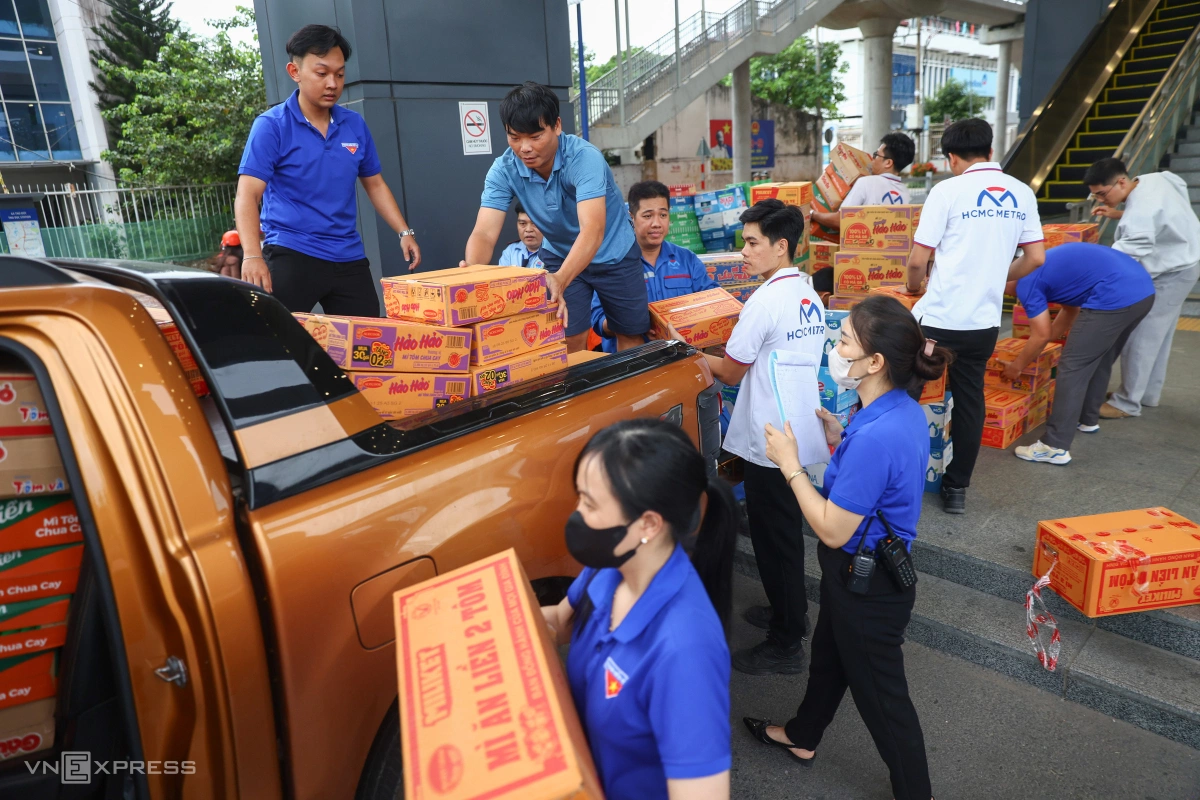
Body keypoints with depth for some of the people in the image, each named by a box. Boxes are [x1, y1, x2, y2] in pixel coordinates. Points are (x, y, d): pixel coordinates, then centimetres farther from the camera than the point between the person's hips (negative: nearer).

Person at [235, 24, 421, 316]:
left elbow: (375, 184, 17)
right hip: (291, 255, -4)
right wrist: (252, 256, -28)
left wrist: (404, 232, 4)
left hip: (349, 258, 4)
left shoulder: (355, 125, 7)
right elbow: (247, 196, -13)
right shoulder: (271, 126, -6)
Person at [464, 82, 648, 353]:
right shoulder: (503, 170, -22)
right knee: (569, 343, -4)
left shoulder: (584, 157, -33)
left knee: (630, 335, 11)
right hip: (560, 255, 2)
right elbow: (484, 233, -29)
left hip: (612, 254, -2)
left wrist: (560, 280, -63)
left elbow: (592, 230, -46)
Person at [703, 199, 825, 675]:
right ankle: (791, 612, 41)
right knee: (787, 531, 23)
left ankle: (785, 646, 18)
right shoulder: (809, 296, 7)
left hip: (768, 443, -9)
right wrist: (722, 364, 11)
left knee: (773, 539, 4)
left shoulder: (765, 300, -21)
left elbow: (730, 373, -12)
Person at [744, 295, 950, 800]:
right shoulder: (903, 412, -5)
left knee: (880, 690, 12)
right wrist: (838, 437, 1)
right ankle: (802, 737, 53)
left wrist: (790, 464, -21)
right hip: (873, 567, 10)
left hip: (866, 584, -10)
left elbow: (833, 531, -28)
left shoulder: (874, 436, -35)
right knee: (828, 653, 29)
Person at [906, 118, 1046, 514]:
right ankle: (957, 489, 22)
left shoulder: (948, 190, -8)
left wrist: (914, 286, 11)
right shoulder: (1022, 193, 8)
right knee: (970, 400, 14)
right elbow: (1036, 258, 10)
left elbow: (918, 261, -10)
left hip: (939, 318, -5)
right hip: (985, 321, 5)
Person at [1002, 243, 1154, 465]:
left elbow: (1042, 336, -1)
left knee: (1073, 367, -3)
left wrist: (1016, 367, 13)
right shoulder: (1044, 263, 25)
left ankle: (1056, 447, -2)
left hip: (1115, 297, -10)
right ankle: (1088, 419, 43)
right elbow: (1071, 310, 34)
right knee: (1100, 360, 25)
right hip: (1143, 289, 10)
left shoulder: (1025, 282, -1)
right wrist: (1035, 349, 38)